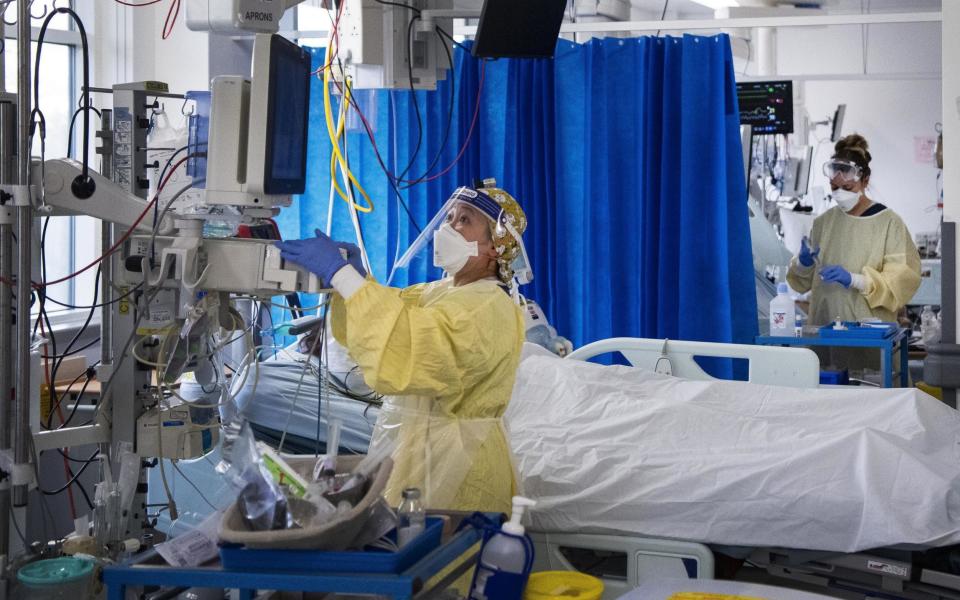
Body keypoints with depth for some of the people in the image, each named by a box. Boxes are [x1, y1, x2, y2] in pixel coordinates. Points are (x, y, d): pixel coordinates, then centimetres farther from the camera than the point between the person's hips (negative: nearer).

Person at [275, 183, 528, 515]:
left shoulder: (488, 308, -17)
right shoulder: (438, 293, 16)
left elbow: (406, 350, -33)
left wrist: (341, 274, -33)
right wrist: (352, 277, -10)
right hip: (415, 448, 9)